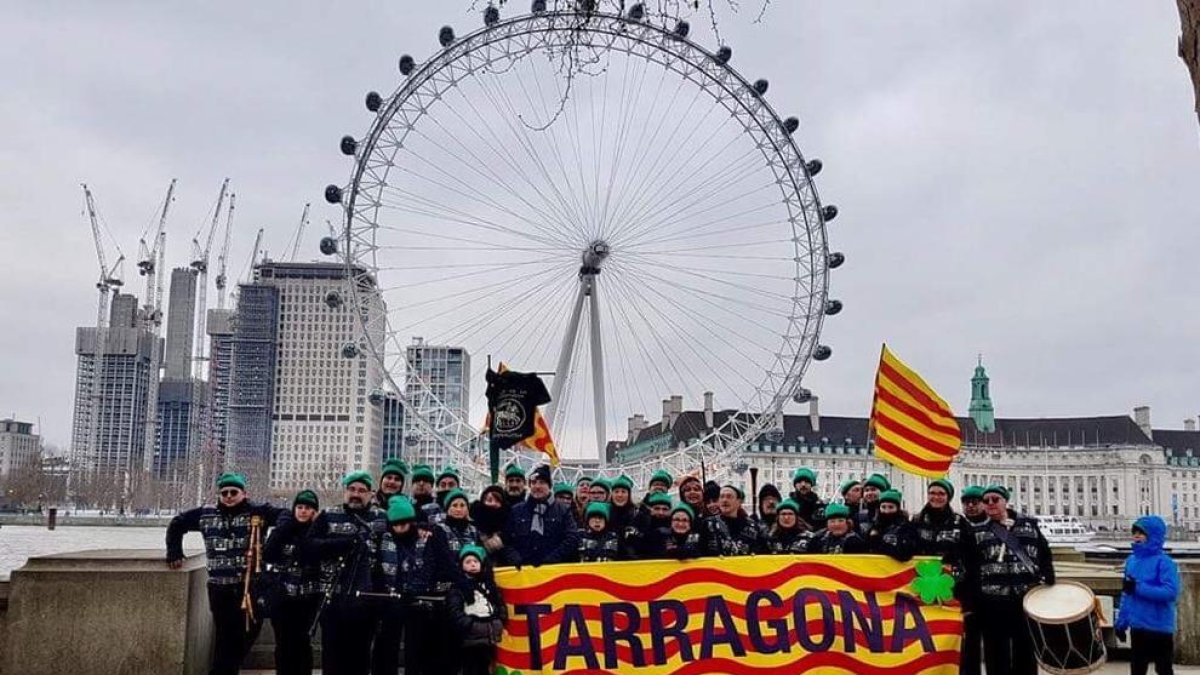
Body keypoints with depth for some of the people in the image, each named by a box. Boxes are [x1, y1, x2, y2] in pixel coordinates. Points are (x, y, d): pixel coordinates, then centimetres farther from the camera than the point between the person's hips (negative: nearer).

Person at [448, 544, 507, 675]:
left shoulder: (489, 584, 15)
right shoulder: (457, 588, 0)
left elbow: (501, 606, 10)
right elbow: (456, 615, -10)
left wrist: (497, 626, -6)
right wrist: (474, 626, -18)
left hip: (489, 638, 5)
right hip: (470, 640, -5)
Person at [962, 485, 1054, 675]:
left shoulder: (1029, 525, 13)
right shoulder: (977, 533, 10)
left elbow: (1045, 558, 10)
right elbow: (970, 569, 5)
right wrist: (971, 601, -5)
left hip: (1028, 599, 1)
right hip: (993, 602, -1)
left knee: (1026, 651, 5)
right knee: (997, 655, 1)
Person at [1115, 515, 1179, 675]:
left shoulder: (1164, 562, -15)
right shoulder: (1131, 560, 6)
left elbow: (1171, 592, -26)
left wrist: (1138, 587, -26)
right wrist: (1121, 621, 12)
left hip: (1159, 628, -7)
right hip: (1137, 627, 7)